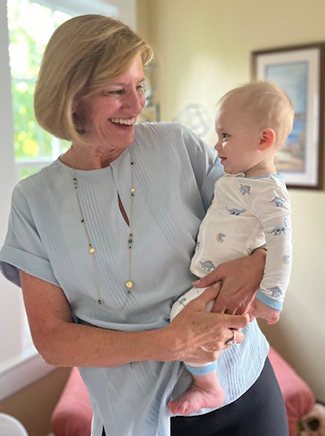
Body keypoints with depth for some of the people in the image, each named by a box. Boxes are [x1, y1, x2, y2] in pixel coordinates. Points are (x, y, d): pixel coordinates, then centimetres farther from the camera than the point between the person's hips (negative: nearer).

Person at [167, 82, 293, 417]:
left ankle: (208, 388, -3)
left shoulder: (267, 192, -23)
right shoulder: (237, 178, 7)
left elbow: (281, 243, -27)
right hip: (207, 273, 10)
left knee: (184, 314, -23)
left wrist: (270, 298, -27)